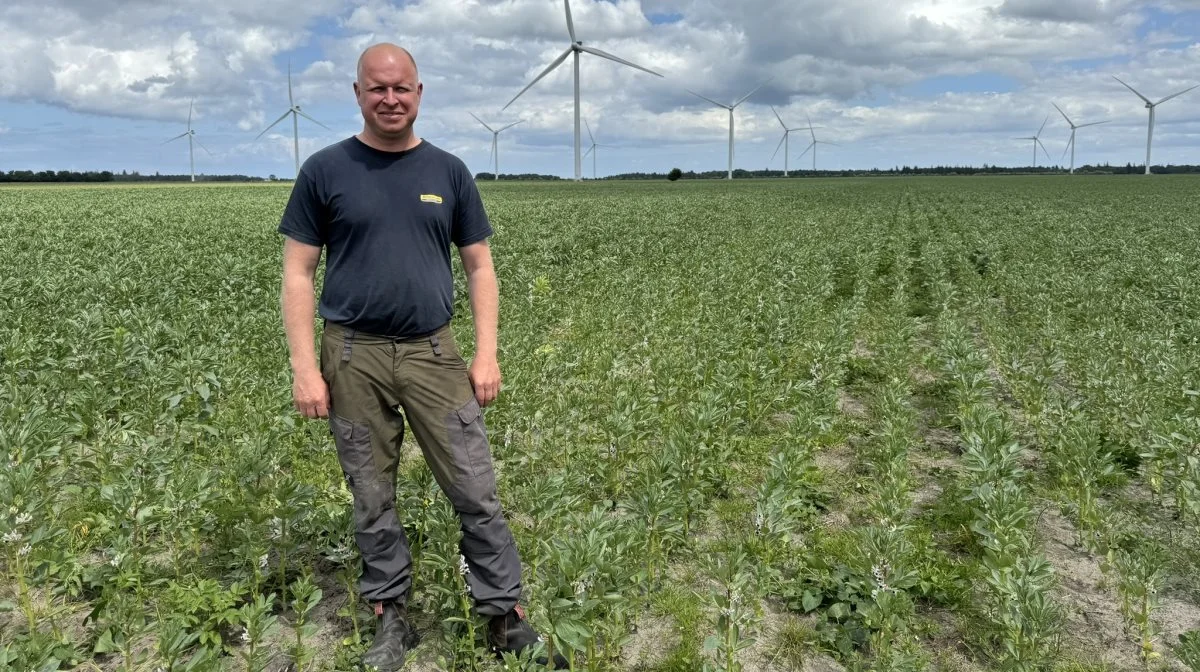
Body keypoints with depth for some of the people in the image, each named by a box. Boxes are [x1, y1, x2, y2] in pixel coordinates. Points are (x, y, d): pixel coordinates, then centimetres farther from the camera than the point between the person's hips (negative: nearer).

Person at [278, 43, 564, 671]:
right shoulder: (324, 171, 1)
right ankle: (391, 615, 27)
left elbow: (479, 267, 8)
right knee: (372, 499, 10)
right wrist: (305, 368, -7)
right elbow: (298, 274, 1)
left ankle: (506, 617, 14)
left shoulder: (448, 171, 6)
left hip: (433, 353, 1)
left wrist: (486, 354, 0)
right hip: (353, 356, 0)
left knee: (476, 490, 0)